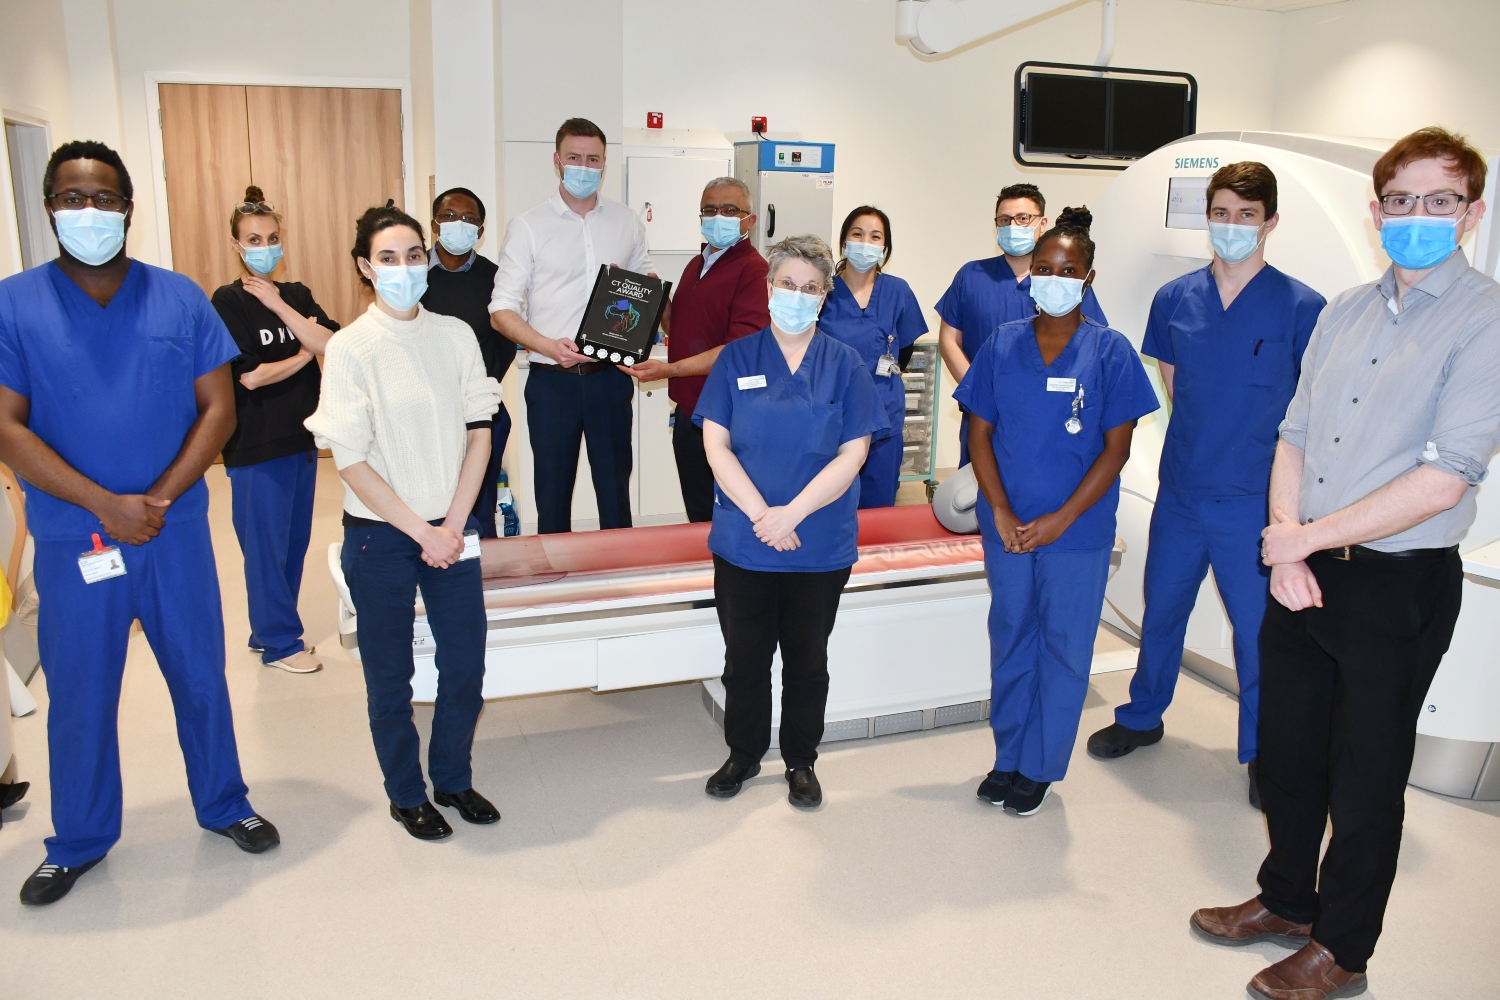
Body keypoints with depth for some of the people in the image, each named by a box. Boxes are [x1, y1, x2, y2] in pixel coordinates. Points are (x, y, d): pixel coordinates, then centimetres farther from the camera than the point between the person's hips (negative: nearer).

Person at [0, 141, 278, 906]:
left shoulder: (180, 299, 0)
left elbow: (218, 408, -2)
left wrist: (160, 499, -12)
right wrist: (106, 505, -17)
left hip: (177, 531, 1)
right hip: (73, 540, -1)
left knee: (201, 676, 13)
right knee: (78, 695, 12)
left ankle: (223, 805, 33)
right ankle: (78, 843, 32)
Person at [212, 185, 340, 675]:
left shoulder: (296, 294, 8)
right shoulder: (227, 301, -7)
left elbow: (331, 346, -8)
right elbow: (250, 376, -15)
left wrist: (279, 305, -12)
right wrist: (304, 354, -4)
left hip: (301, 436, 6)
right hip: (256, 445, -6)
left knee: (295, 540, 13)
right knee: (266, 546, 3)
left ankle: (269, 631, 30)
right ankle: (280, 643, 17)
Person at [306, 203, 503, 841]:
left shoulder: (455, 336, 2)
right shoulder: (350, 349, -9)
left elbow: (478, 434, 3)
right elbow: (351, 460, -10)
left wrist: (455, 524, -6)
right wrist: (422, 531, -12)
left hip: (450, 530, 3)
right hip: (380, 536, -3)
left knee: (466, 662, 11)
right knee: (390, 675, 10)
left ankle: (453, 777, 34)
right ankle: (406, 794, 30)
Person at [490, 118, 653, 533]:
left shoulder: (627, 223, 9)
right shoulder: (528, 226, 0)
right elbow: (501, 310, -4)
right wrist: (548, 345, -21)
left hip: (610, 376, 2)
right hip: (551, 379, -2)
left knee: (615, 487, 8)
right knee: (552, 491, 6)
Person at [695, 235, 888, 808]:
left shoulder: (843, 364, 0)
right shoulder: (737, 358, 1)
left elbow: (853, 454, -6)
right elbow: (716, 445, -4)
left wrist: (793, 513, -16)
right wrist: (762, 514, -15)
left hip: (821, 547, 0)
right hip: (743, 542, 1)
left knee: (807, 659, 13)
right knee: (744, 657, 12)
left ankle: (801, 761, 32)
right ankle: (743, 754, 33)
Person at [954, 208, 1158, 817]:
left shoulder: (1110, 351, -5)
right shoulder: (1002, 344, 2)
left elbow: (1116, 448, -5)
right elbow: (979, 432, 3)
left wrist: (1060, 519, -12)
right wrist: (1001, 512, -8)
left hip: (1077, 531, -2)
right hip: (1006, 527, 2)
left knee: (1064, 646, 7)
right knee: (1010, 638, 13)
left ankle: (1040, 767, 24)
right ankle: (1008, 756, 29)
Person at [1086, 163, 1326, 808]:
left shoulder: (1301, 307, -9)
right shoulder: (1174, 299, 1)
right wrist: (1209, 438, 9)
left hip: (1254, 499, -3)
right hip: (1180, 489, 4)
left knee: (1258, 628, 6)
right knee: (1161, 612, 17)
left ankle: (1263, 752, 27)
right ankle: (1141, 718, 38)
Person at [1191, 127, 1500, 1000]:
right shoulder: (1344, 312, 8)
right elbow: (1294, 438, 8)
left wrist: (1308, 536, -15)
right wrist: (1288, 550, -6)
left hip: (1399, 585, -5)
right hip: (1304, 573, 6)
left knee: (1366, 779, 10)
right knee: (1289, 755, 18)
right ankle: (1288, 901, 40)